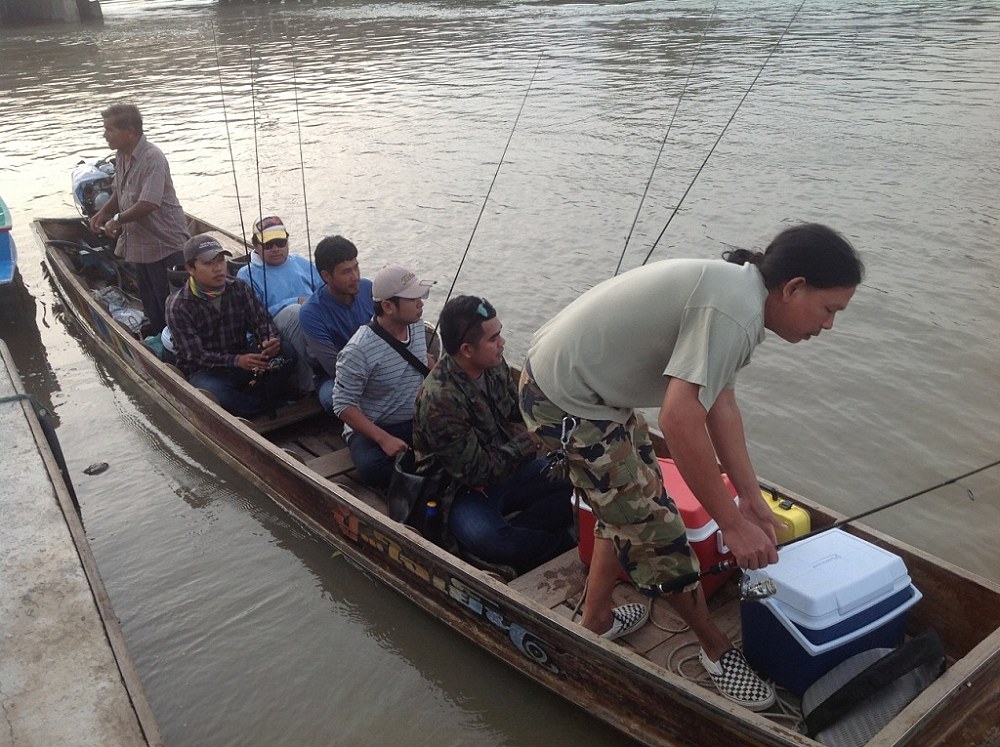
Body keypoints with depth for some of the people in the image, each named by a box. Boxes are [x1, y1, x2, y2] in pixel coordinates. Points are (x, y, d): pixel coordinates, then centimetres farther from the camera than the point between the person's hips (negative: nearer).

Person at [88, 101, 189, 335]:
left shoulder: (153, 158, -22)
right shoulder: (121, 155, 5)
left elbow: (148, 204, -30)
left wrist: (118, 220, -16)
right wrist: (103, 212, 3)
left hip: (165, 243, -9)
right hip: (141, 243, 9)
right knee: (150, 301, 20)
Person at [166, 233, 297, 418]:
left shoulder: (239, 288, -1)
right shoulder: (178, 307, -13)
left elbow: (261, 320, -3)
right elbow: (194, 356, -19)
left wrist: (271, 339, -30)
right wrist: (237, 361, -36)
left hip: (243, 358, 4)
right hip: (206, 371, -4)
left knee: (286, 352, -21)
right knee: (208, 392, -39)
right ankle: (263, 408, -15)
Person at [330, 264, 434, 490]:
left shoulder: (417, 325, -1)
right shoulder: (359, 350, -23)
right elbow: (343, 405, -18)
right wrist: (384, 439, -26)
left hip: (418, 421, 5)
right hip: (372, 428, -5)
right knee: (372, 467, -36)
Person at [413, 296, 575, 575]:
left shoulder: (494, 365, -6)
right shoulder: (439, 399, -29)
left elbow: (517, 417, 12)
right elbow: (475, 471, -22)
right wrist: (526, 442, -15)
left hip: (508, 469, 8)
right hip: (464, 491, -7)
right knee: (486, 540, -37)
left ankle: (514, 533, -16)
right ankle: (562, 545, -10)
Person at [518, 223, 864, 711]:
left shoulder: (736, 288, 6)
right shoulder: (735, 311, -26)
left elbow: (720, 402, 10)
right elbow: (680, 420, -33)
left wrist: (751, 498, 11)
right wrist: (733, 525, -23)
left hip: (566, 372, 10)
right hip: (569, 405, -10)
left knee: (630, 504, 23)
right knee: (653, 527, 2)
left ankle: (597, 620, 41)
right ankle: (715, 648, 24)